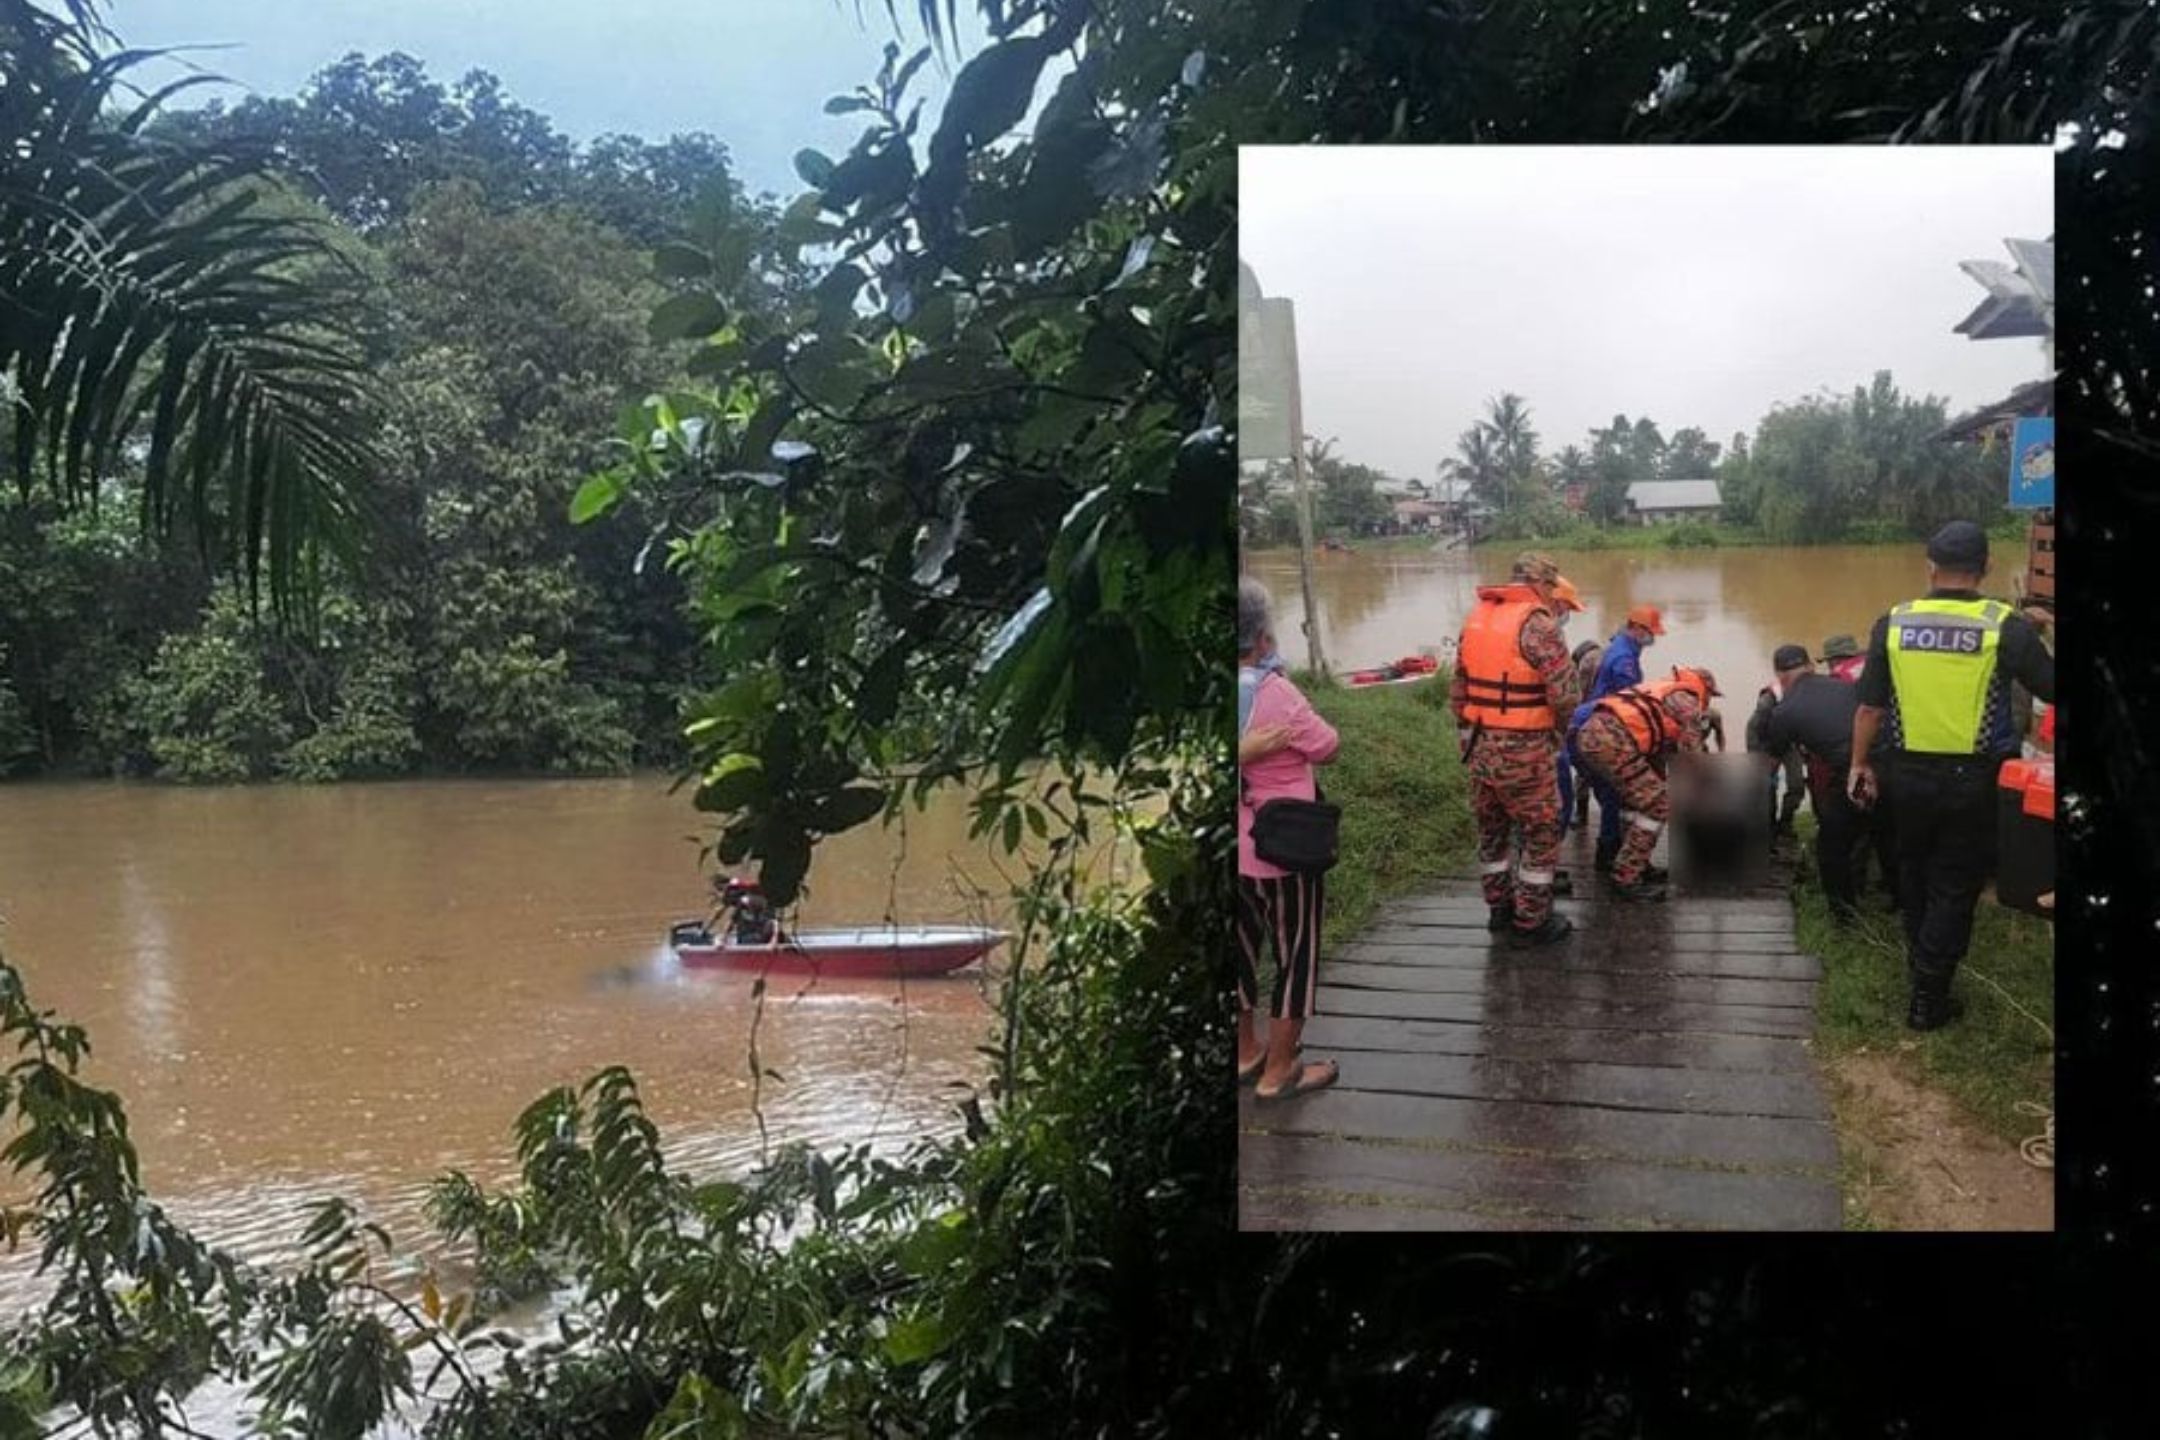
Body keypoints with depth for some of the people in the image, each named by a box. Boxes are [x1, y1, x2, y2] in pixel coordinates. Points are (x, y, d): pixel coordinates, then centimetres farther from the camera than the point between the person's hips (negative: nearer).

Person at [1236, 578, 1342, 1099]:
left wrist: (1249, 751, -3)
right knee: (1296, 956, 10)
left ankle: (1247, 1052, 36)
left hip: (1240, 852, 7)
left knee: (1244, 948, 21)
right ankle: (1279, 1072, 19)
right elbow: (1329, 750, -10)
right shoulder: (1273, 693, -25)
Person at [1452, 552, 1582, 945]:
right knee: (1542, 833, 8)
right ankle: (1531, 921, 15)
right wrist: (1556, 720, 1)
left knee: (1491, 830, 21)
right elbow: (1565, 694, -19)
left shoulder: (1475, 619, 7)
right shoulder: (1537, 623, -15)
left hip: (1478, 747, 7)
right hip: (1522, 750, -7)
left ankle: (1500, 908, 33)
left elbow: (1458, 690, 12)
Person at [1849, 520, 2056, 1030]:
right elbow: (2051, 689, -4)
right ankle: (1928, 999, 11)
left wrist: (1861, 764, 10)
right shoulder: (2007, 628, -12)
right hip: (1973, 779, -2)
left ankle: (1919, 961, 41)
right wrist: (2035, 633, 11)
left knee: (1914, 871, 24)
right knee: (1955, 887, 8)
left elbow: (1869, 707, -2)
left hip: (1908, 773, 3)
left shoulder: (1893, 623, -6)